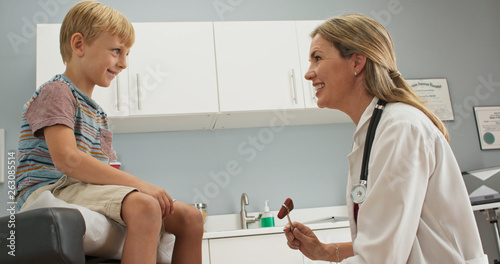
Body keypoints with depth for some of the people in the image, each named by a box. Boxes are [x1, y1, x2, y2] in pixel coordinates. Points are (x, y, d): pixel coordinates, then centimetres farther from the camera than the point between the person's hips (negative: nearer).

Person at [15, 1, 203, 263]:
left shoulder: (98, 114, 23)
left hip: (90, 191, 8)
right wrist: (139, 184, -22)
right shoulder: (56, 92, -4)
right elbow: (66, 159, -21)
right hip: (50, 190, -8)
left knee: (189, 217, -5)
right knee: (144, 206, -36)